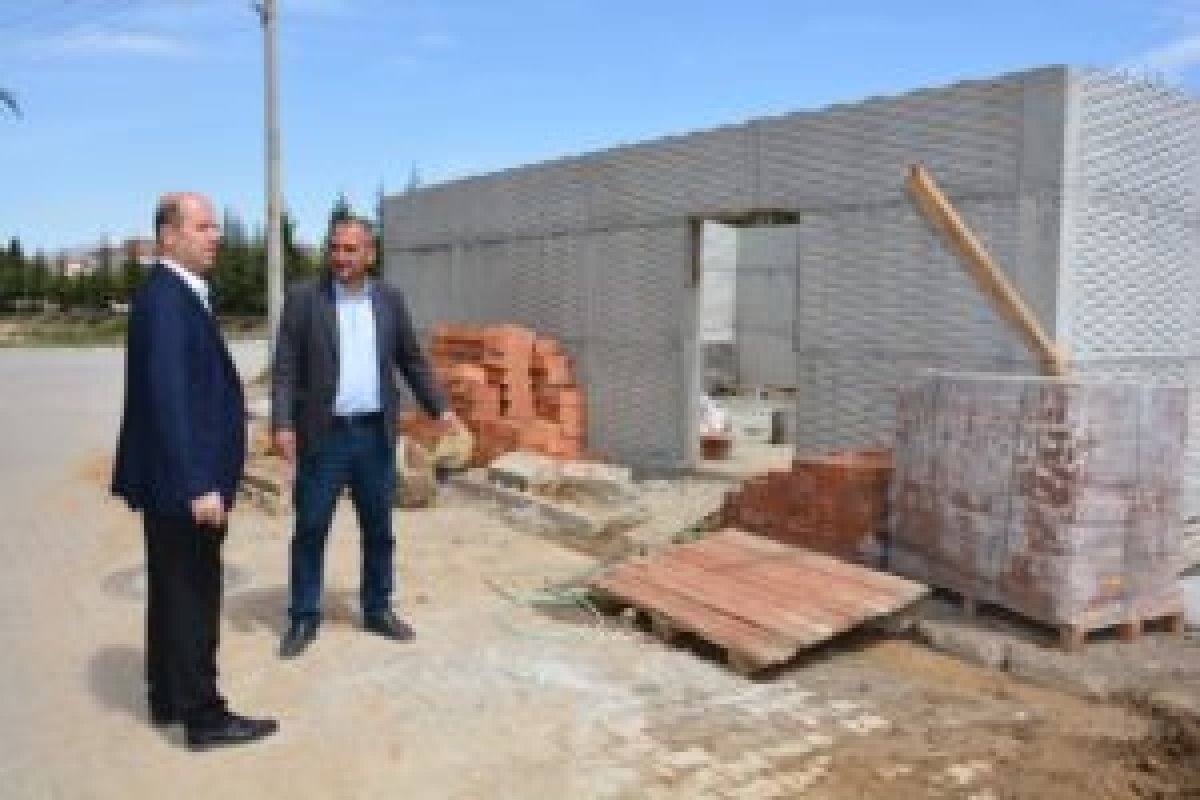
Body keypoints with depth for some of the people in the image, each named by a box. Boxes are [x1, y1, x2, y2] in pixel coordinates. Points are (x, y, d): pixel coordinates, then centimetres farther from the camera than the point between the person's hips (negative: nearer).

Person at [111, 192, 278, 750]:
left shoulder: (180, 295, 12)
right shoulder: (165, 298, -18)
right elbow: (168, 398, -25)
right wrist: (199, 485, -25)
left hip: (178, 479, 10)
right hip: (182, 481, -10)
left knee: (176, 594, 18)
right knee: (192, 598, 0)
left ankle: (169, 699, 32)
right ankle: (204, 715, 12)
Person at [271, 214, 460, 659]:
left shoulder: (389, 300, 7)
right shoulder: (303, 299, -2)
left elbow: (411, 360, 13)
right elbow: (285, 368, -6)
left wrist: (439, 408, 7)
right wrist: (282, 424, -16)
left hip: (375, 434, 3)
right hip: (323, 434, -3)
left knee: (379, 530, 11)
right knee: (310, 530, 4)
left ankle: (377, 609, 26)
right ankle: (304, 617, 18)